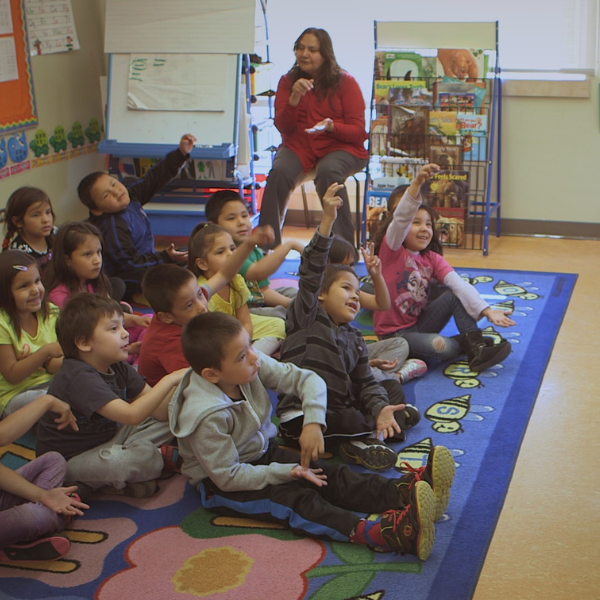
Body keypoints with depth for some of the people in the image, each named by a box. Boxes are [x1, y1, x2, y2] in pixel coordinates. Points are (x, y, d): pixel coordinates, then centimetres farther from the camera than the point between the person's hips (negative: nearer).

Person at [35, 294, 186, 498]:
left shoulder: (118, 368, 0)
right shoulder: (79, 378, -28)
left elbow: (159, 411, -3)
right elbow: (131, 414, -39)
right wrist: (170, 379, -34)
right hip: (70, 460, -9)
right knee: (145, 455, -33)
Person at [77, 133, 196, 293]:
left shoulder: (130, 197, -2)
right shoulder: (112, 229, -26)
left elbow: (155, 178, 4)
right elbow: (130, 262, -25)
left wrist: (181, 153, -4)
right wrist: (165, 257, -23)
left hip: (147, 259, 10)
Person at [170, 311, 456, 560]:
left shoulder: (252, 365, -14)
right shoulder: (206, 416, -31)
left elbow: (307, 379, -8)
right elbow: (228, 476, -26)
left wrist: (313, 422, -24)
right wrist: (286, 472, -23)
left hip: (263, 453, 8)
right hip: (219, 485, -7)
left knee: (333, 476, -12)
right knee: (295, 499, -29)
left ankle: (406, 493, -28)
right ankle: (375, 533, -49)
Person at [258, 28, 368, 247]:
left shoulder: (345, 82, -1)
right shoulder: (288, 81, 7)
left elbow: (358, 130, -5)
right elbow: (283, 126, -1)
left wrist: (332, 126, -25)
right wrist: (295, 98, -18)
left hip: (340, 146, -2)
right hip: (299, 145, 2)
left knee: (328, 171, -36)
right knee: (279, 172, -30)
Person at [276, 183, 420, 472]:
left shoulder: (354, 338, 18)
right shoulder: (306, 316, 0)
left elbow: (365, 381, 10)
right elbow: (311, 272, -15)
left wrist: (381, 408, -13)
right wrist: (327, 222, -26)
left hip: (339, 411, 8)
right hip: (301, 416, -7)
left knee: (393, 387, 5)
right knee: (352, 419, -33)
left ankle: (360, 439, -13)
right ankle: (368, 430, -2)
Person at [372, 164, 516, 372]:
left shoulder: (432, 259, 2)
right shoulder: (392, 251, -12)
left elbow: (459, 284, -12)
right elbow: (400, 219, -31)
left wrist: (486, 310, -27)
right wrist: (416, 183, -47)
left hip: (420, 323, 6)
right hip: (394, 333, -6)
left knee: (454, 296, -15)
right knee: (445, 347, -28)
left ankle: (476, 348, -13)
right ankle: (472, 343, 3)